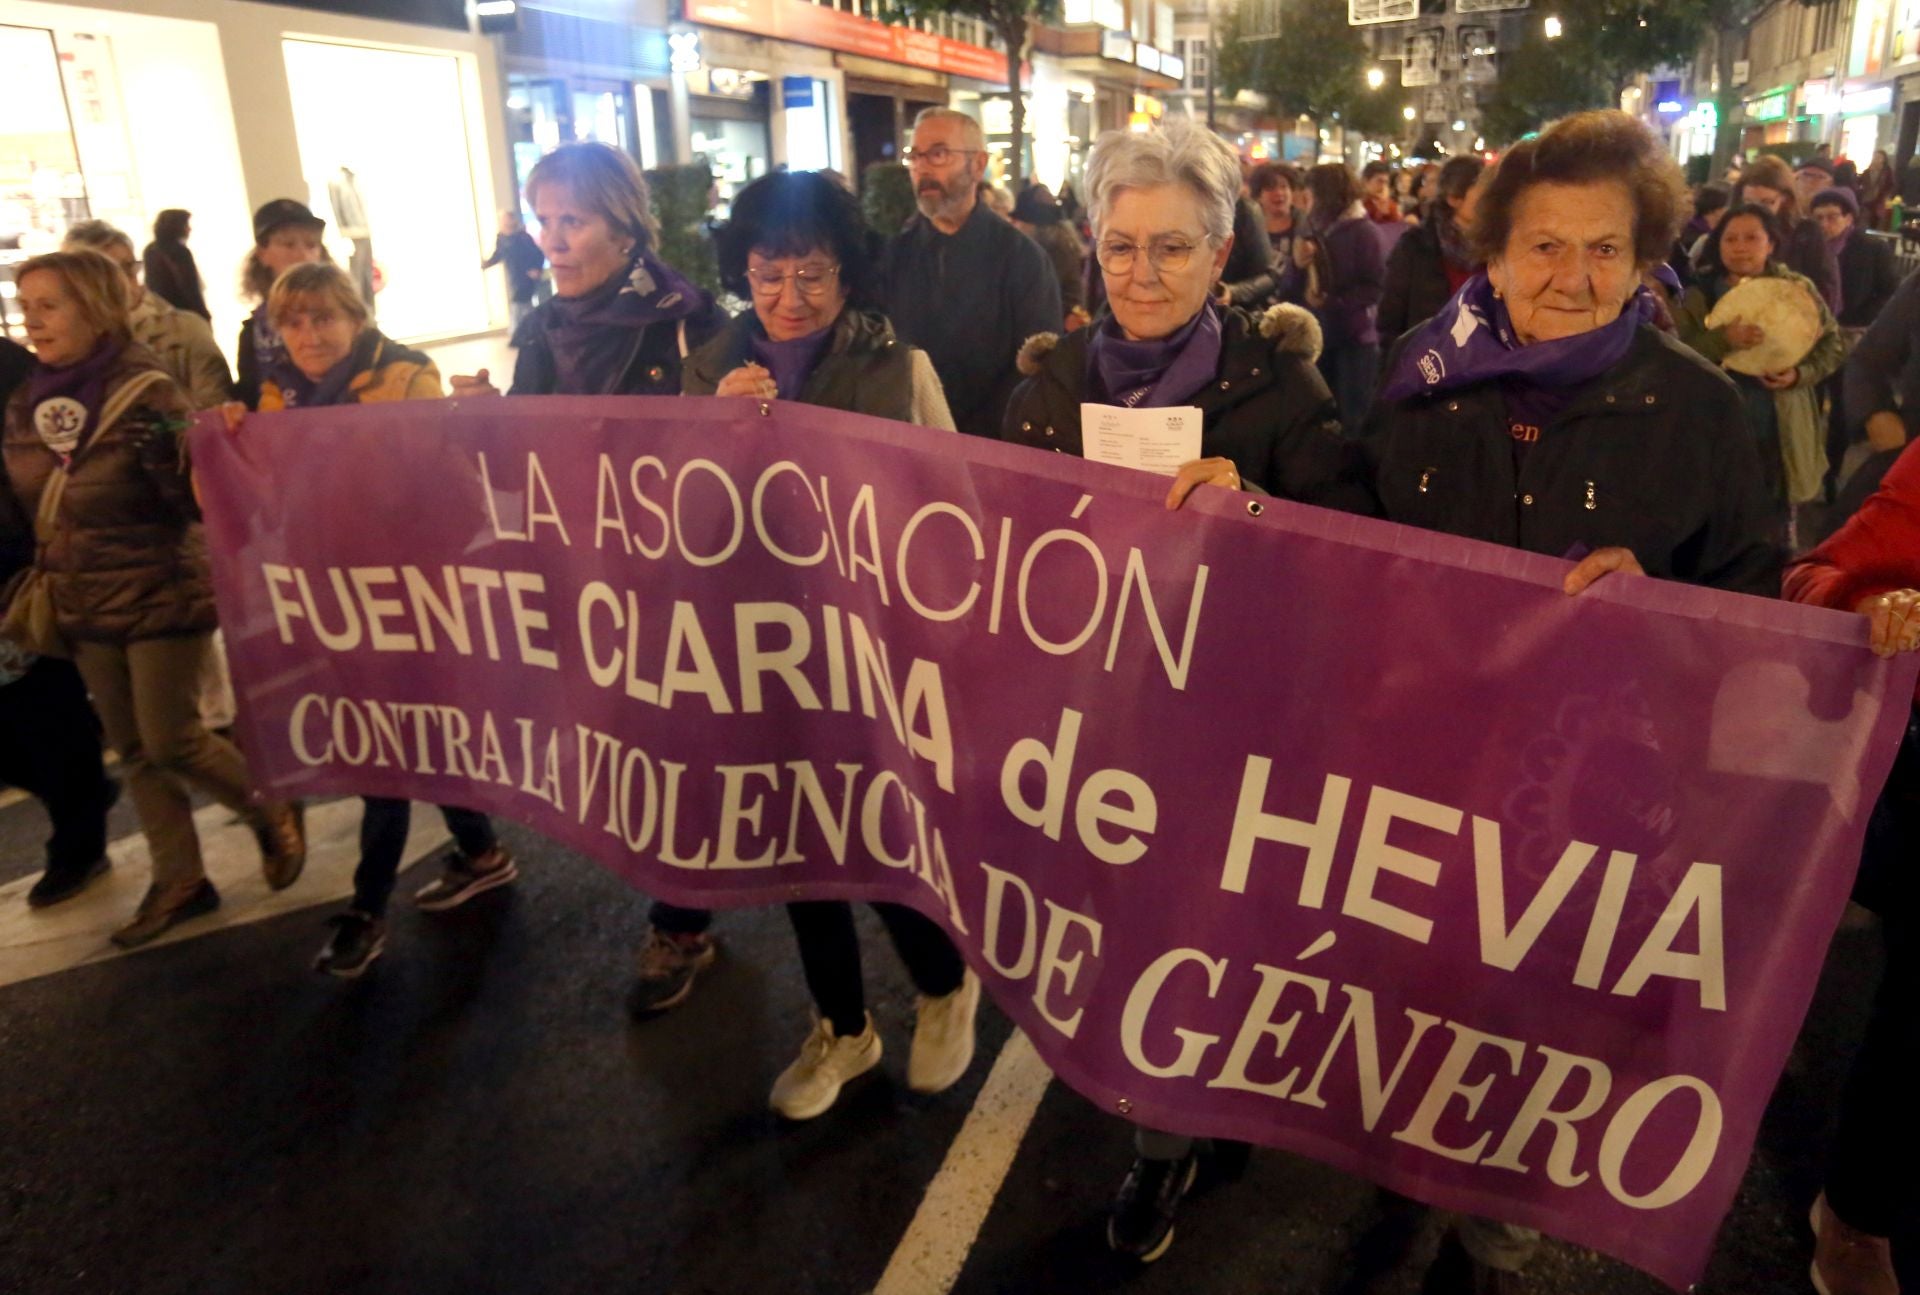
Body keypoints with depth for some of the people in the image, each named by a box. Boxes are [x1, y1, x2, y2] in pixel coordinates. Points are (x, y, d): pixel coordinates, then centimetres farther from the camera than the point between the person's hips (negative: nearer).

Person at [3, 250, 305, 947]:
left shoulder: (146, 393, -16)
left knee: (171, 741, -4)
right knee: (133, 749, 12)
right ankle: (179, 881, 23)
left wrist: (168, 458, -33)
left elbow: (206, 502, -17)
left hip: (161, 595, -7)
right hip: (84, 603, 7)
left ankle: (274, 814, 21)